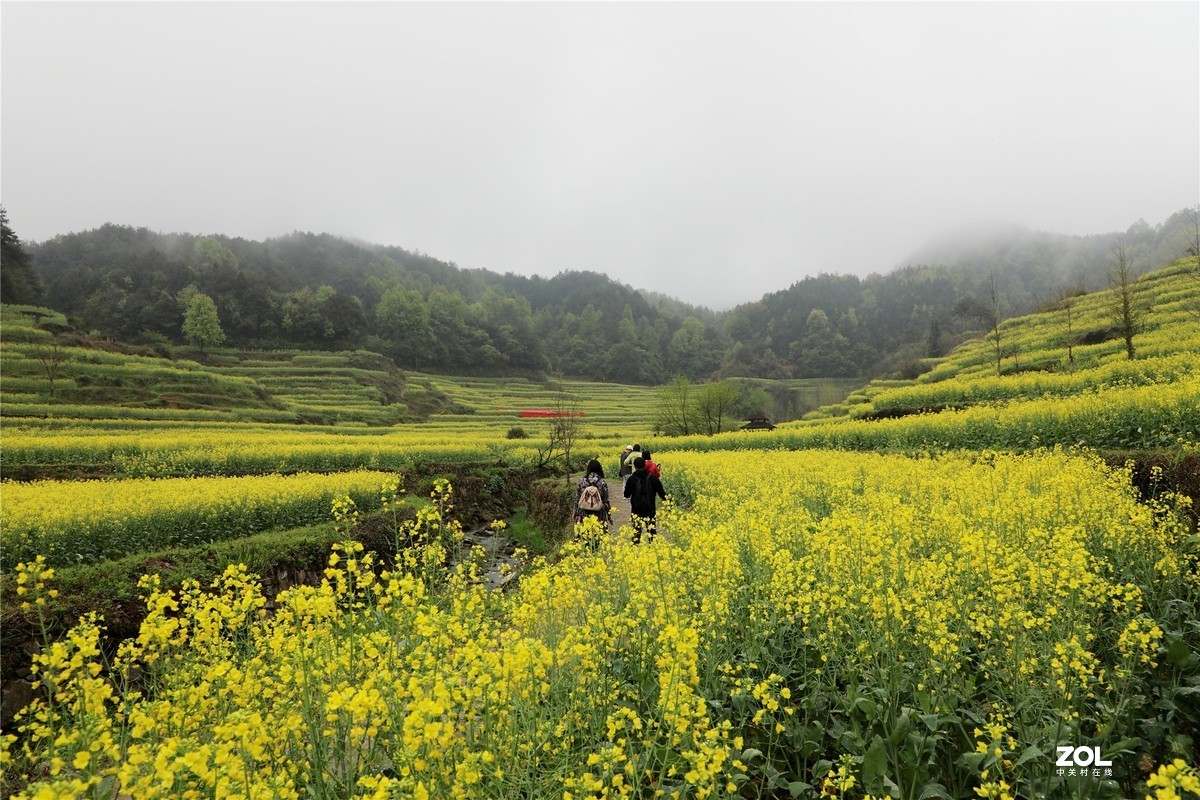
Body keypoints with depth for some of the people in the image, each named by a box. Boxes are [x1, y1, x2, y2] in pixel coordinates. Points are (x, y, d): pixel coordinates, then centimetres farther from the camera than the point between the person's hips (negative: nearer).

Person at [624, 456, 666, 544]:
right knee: (651, 530, 7)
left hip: (636, 510, 0)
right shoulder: (652, 477, -5)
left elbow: (627, 495, 2)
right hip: (650, 510, 1)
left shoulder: (632, 479, -7)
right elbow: (661, 492, -2)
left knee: (636, 530, 7)